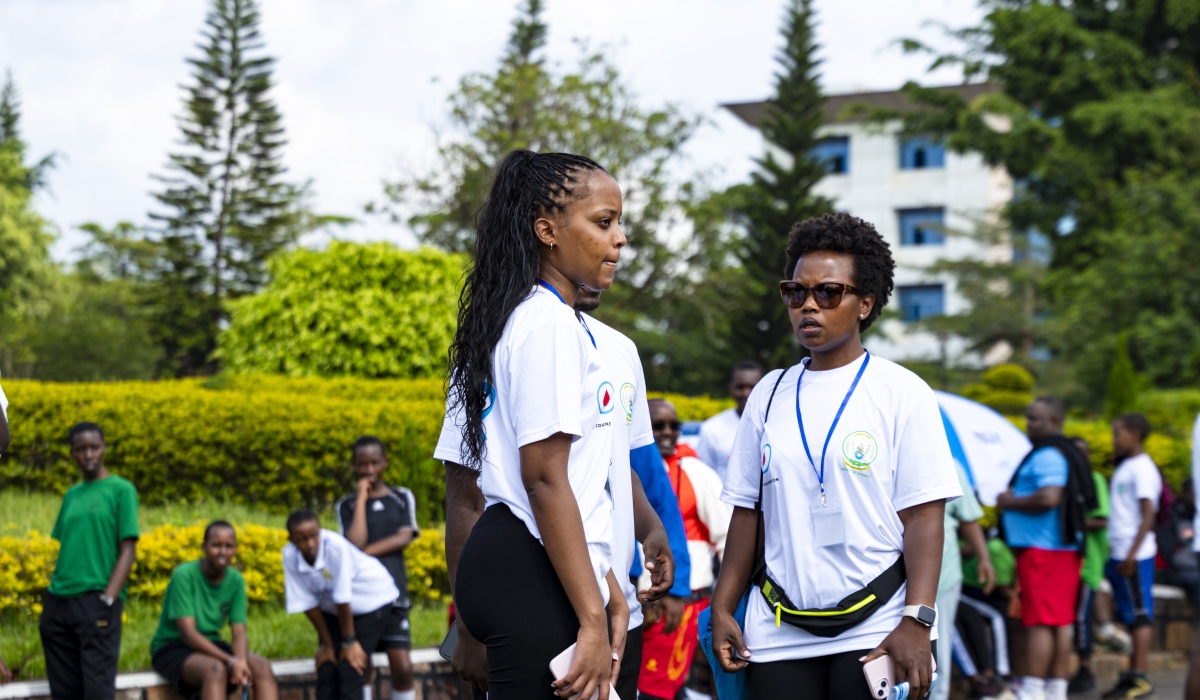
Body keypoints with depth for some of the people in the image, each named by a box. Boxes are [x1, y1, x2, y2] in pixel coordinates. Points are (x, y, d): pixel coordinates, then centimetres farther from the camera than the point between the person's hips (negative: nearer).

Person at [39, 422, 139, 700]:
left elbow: (128, 550, -5)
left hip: (96, 601, -6)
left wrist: (108, 599, -15)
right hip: (58, 602, 6)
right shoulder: (71, 495, 17)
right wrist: (50, 599, 9)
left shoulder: (121, 490, 1)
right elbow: (65, 550, 19)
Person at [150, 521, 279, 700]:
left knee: (262, 667, -21)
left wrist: (241, 660, -30)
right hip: (172, 648, -6)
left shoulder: (236, 581, 0)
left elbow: (239, 633, -6)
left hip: (211, 646, 6)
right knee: (215, 668, -37)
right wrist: (231, 661, -31)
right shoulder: (184, 575, -16)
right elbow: (188, 633, -22)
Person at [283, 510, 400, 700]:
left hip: (373, 600, -5)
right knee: (326, 669, -4)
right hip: (334, 611, 5)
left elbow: (343, 599, -27)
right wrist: (327, 644, -6)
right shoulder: (290, 556, -19)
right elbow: (308, 603, -12)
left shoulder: (335, 547, -34)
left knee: (351, 668, -13)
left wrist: (350, 642, -18)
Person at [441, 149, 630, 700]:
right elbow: (545, 478, -18)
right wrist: (593, 621, -18)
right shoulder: (548, 325, -11)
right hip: (533, 581, -10)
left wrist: (607, 590, 16)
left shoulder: (540, 319, 19)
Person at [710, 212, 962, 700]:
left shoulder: (901, 393, -2)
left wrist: (916, 622, -16)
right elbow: (747, 510, 13)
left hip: (874, 637, -3)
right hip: (778, 636, 3)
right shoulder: (769, 394, 10)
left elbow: (923, 516, -7)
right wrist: (722, 607, 6)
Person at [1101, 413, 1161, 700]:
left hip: (1135, 556, -9)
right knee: (1132, 616, 11)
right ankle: (1132, 674, 15)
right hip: (1120, 554, 9)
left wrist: (1132, 554, -21)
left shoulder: (1143, 469, -11)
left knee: (1140, 614, -6)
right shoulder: (1125, 467, 17)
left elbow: (1148, 514, -17)